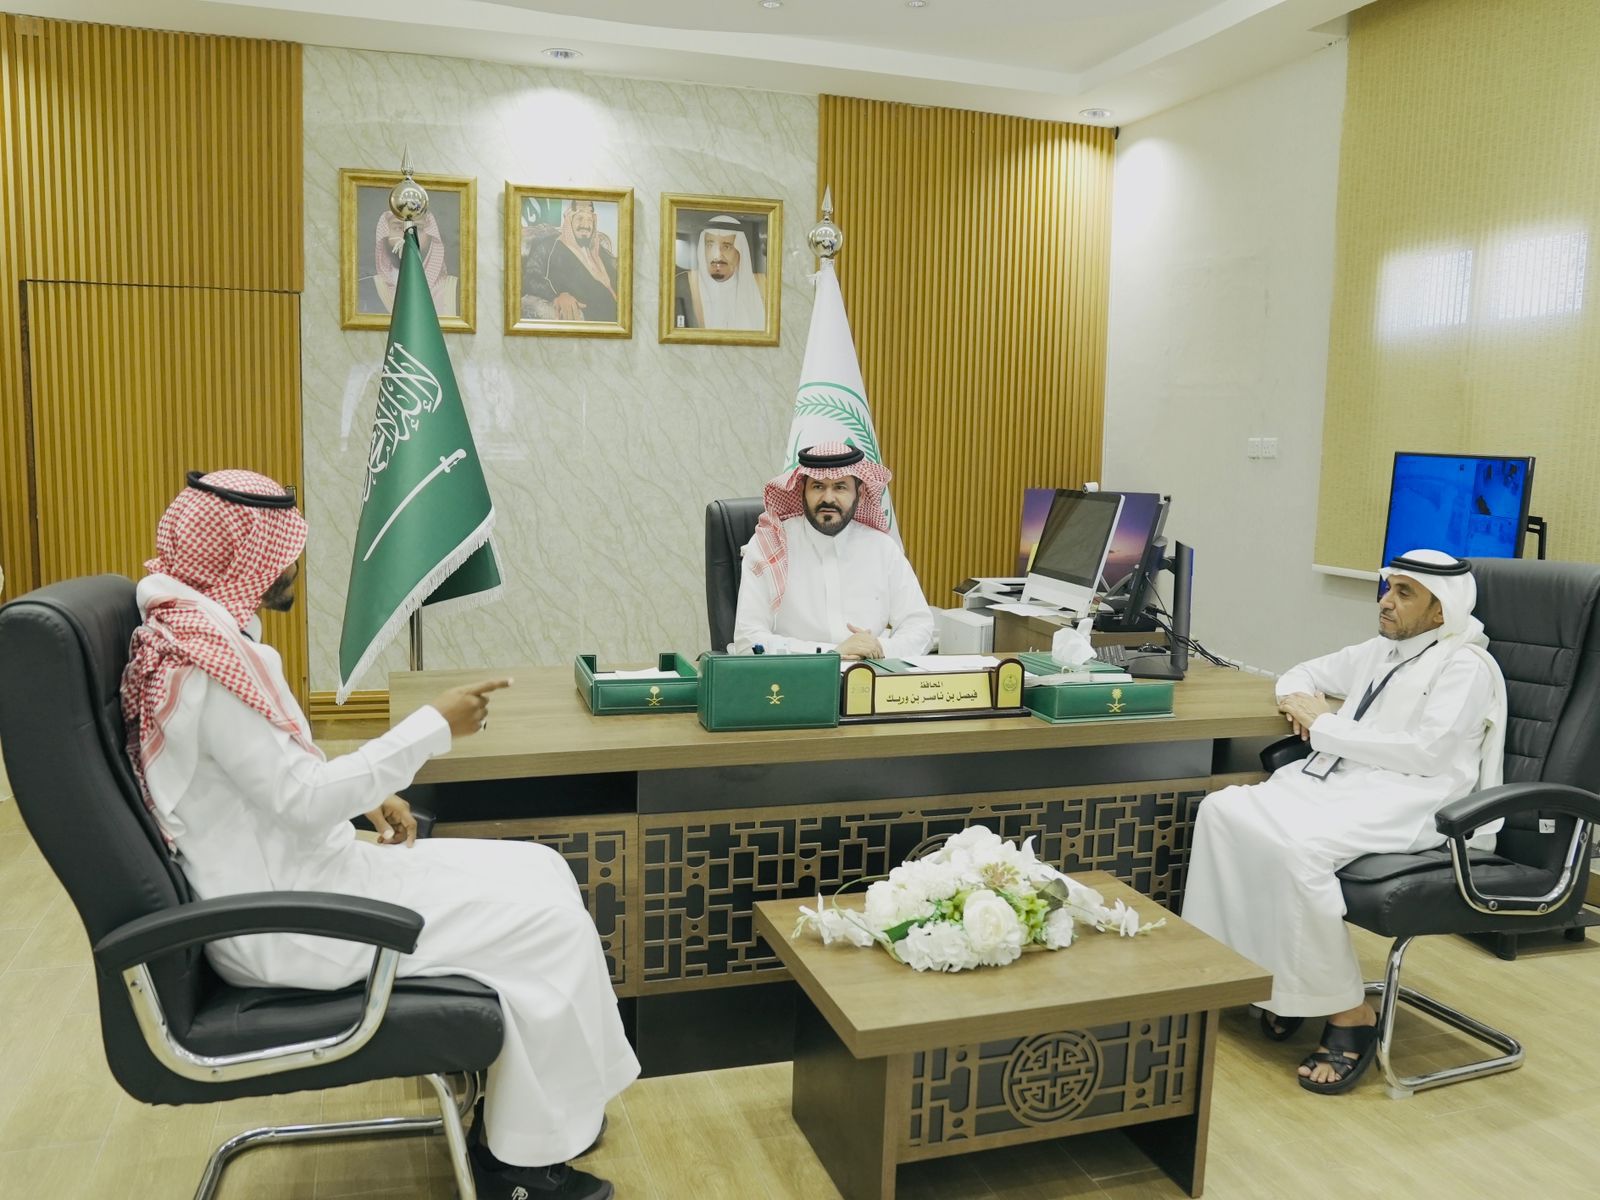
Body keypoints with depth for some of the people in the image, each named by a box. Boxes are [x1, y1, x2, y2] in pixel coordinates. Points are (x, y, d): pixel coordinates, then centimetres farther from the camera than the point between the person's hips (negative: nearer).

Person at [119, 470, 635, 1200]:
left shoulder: (205, 631, 9)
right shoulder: (206, 661, -23)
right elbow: (305, 801, -23)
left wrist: (367, 797, 5)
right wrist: (435, 726, -18)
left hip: (293, 879, 10)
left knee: (537, 874, 6)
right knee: (545, 914, -10)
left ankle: (514, 1103, 18)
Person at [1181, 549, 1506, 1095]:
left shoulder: (1465, 666, -4)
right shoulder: (1381, 650, 20)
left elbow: (1427, 751, -17)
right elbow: (1304, 675, 31)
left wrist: (1325, 726, -12)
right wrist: (1303, 702, 5)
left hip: (1404, 799, -8)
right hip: (1333, 777, 8)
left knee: (1296, 847, -35)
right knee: (1224, 809, -17)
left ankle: (1350, 1015, -17)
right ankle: (1267, 977, -9)